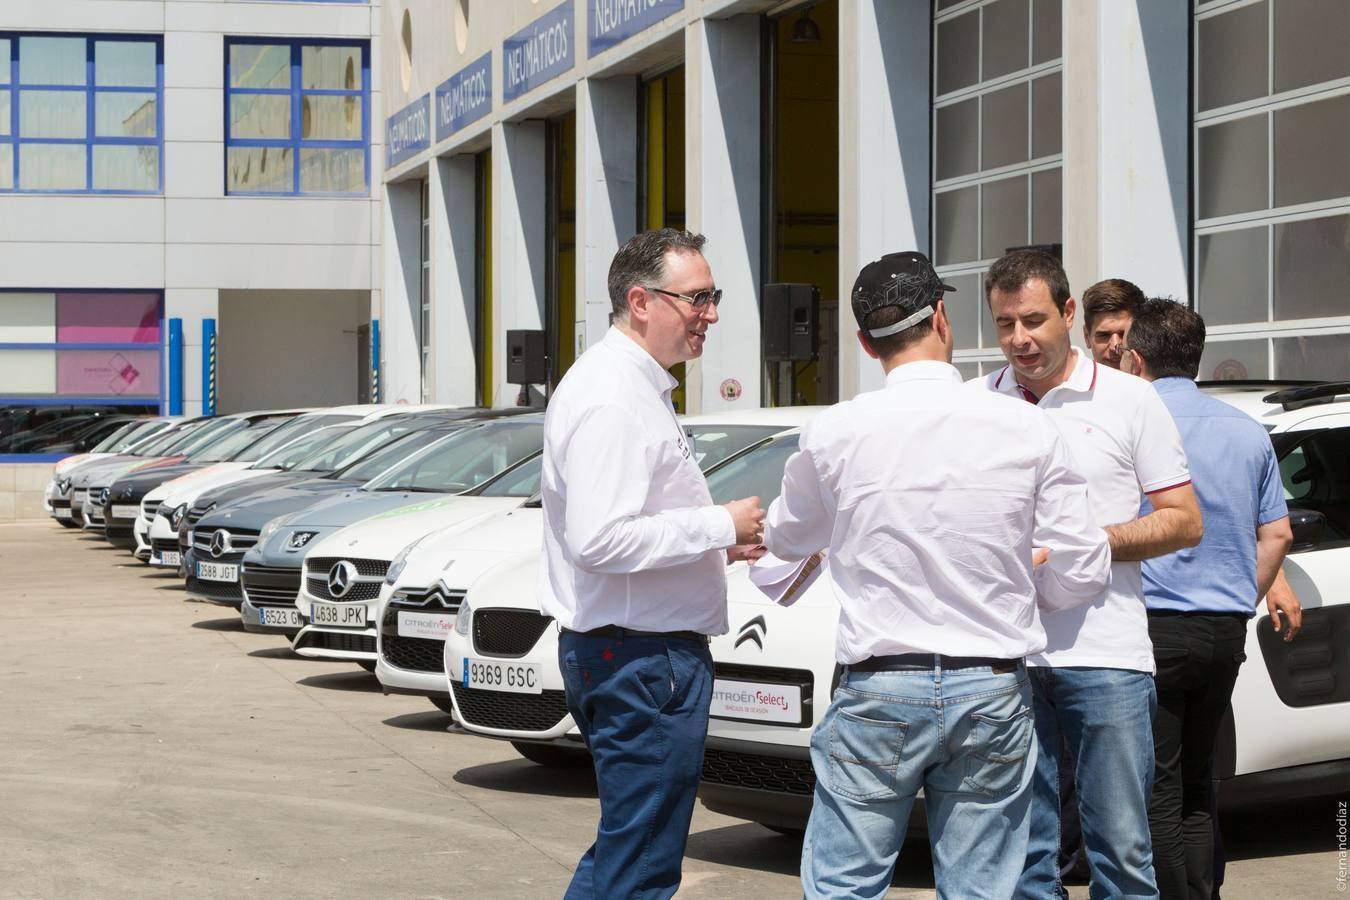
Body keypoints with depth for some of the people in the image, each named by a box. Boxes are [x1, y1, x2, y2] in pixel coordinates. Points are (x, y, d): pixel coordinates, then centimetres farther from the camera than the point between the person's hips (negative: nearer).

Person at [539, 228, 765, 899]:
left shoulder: (639, 388, 16)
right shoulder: (611, 400, -18)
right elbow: (599, 540, -27)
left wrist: (720, 541, 11)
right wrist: (720, 525, -18)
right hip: (642, 660, -11)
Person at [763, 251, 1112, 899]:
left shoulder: (832, 434, -5)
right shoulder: (1030, 431, -3)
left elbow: (785, 539, 15)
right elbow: (1080, 578, 2)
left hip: (880, 691, -1)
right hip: (993, 698, 2)